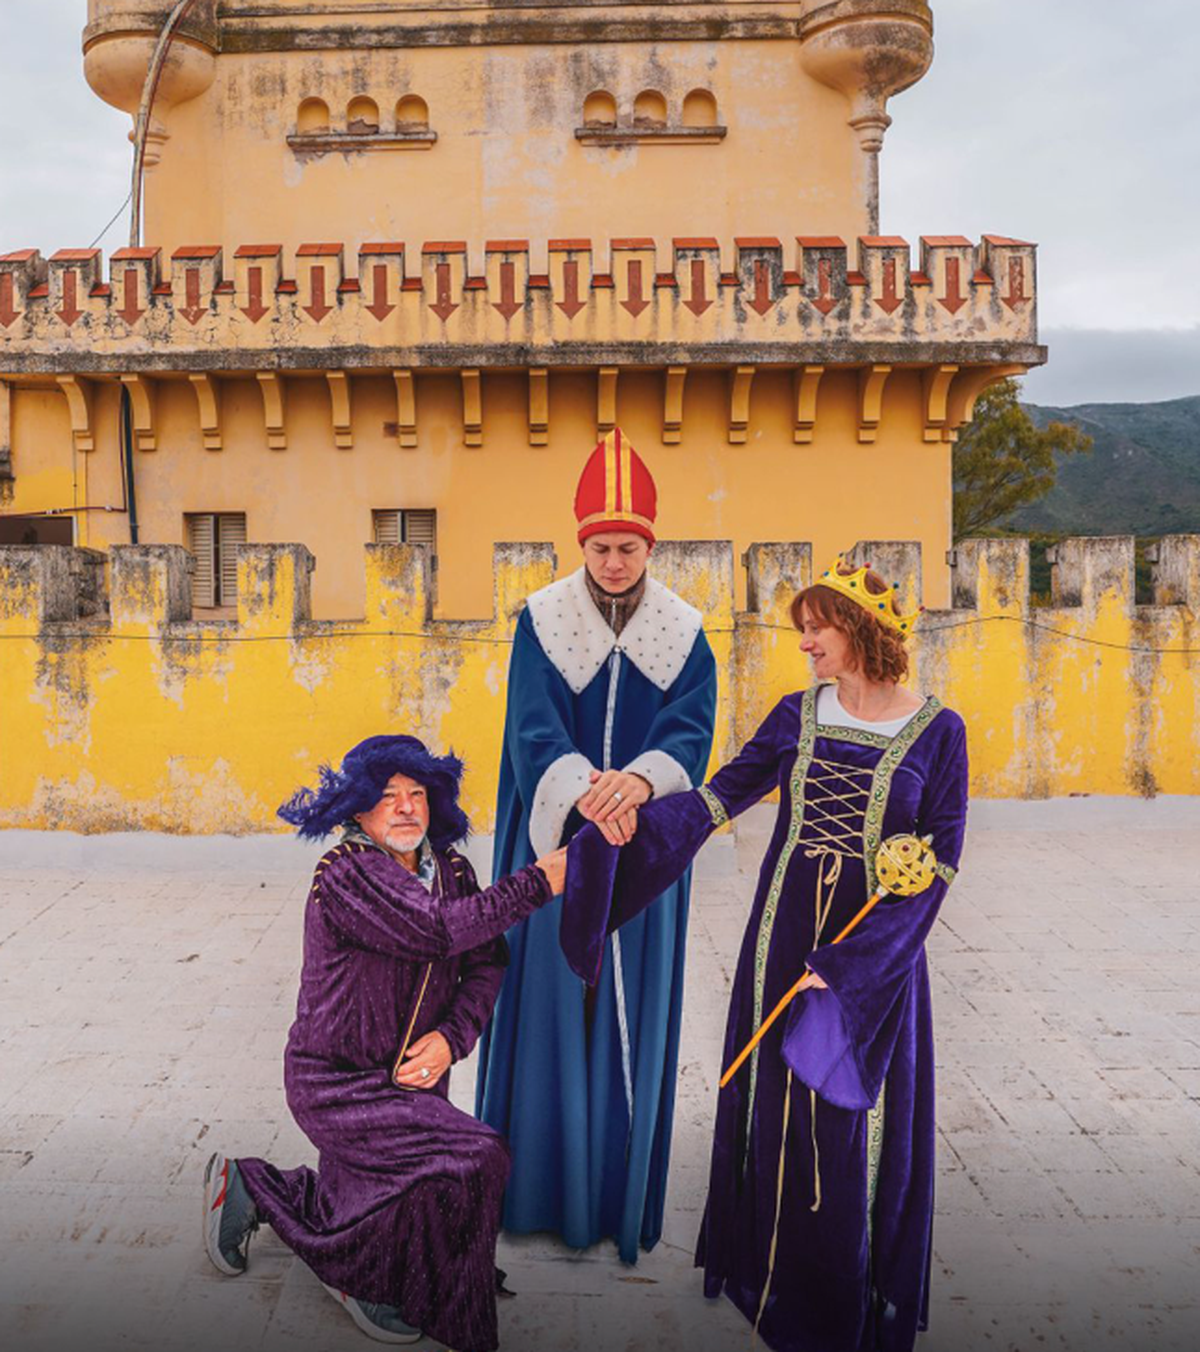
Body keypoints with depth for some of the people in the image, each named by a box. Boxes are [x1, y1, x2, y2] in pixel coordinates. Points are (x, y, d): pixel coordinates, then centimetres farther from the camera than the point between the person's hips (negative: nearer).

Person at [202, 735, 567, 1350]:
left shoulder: (451, 870, 1)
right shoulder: (344, 873, -22)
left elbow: (486, 963, 0)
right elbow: (435, 930, -35)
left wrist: (451, 1036, -17)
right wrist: (538, 883, -33)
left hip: (413, 1075, 8)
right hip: (336, 1083, -8)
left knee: (386, 1202, 21)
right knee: (470, 1162, -22)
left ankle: (247, 1190, 41)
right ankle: (359, 1273, 1)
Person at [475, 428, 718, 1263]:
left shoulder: (683, 633, 0)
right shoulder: (543, 622, -4)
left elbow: (692, 732, -11)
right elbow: (534, 729, -14)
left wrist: (639, 781, -33)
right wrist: (584, 792, -34)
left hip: (643, 851, 1)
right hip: (557, 844, -1)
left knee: (631, 1007, 7)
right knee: (551, 1000, 6)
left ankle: (621, 1191, 24)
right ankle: (540, 1185, 24)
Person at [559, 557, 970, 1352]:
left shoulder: (937, 731, -7)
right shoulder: (798, 715, 3)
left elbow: (940, 865, -9)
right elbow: (719, 798, -4)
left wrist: (847, 961, -15)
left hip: (878, 947, -3)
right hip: (784, 932, 3)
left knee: (860, 1120, 6)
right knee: (776, 1101, 11)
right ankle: (776, 1276, 33)